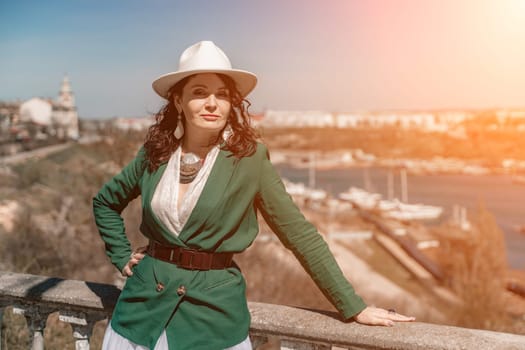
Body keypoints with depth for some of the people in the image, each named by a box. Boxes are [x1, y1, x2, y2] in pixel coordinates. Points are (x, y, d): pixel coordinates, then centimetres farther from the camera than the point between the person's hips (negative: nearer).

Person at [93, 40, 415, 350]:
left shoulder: (250, 158, -10)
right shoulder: (155, 153, -1)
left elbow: (300, 234, -8)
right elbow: (105, 202, 17)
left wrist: (354, 307, -7)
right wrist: (122, 257, 6)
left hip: (215, 306, -3)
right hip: (145, 299, 3)